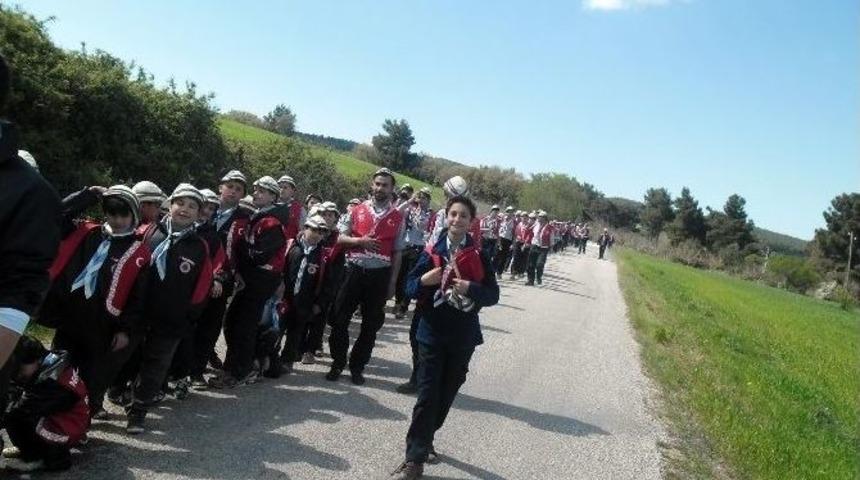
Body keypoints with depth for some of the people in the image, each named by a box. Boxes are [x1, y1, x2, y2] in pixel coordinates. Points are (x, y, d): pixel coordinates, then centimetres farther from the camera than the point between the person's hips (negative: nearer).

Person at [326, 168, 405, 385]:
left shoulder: (397, 217, 2)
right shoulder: (358, 210, 3)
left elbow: (397, 253, 4)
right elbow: (340, 239, 4)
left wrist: (393, 282, 0)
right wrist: (360, 241, -15)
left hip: (380, 275, 0)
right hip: (354, 270, 0)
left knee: (371, 324, 8)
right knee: (340, 319, 5)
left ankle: (357, 367, 23)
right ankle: (337, 363, 21)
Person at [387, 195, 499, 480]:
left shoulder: (479, 256, -1)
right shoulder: (432, 252, 0)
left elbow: (493, 295, -3)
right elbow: (410, 287, 1)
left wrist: (471, 288, -20)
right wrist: (424, 280, -20)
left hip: (463, 336, 1)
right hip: (432, 332, -1)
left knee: (447, 393, 14)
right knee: (427, 395, -4)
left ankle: (424, 440, 36)